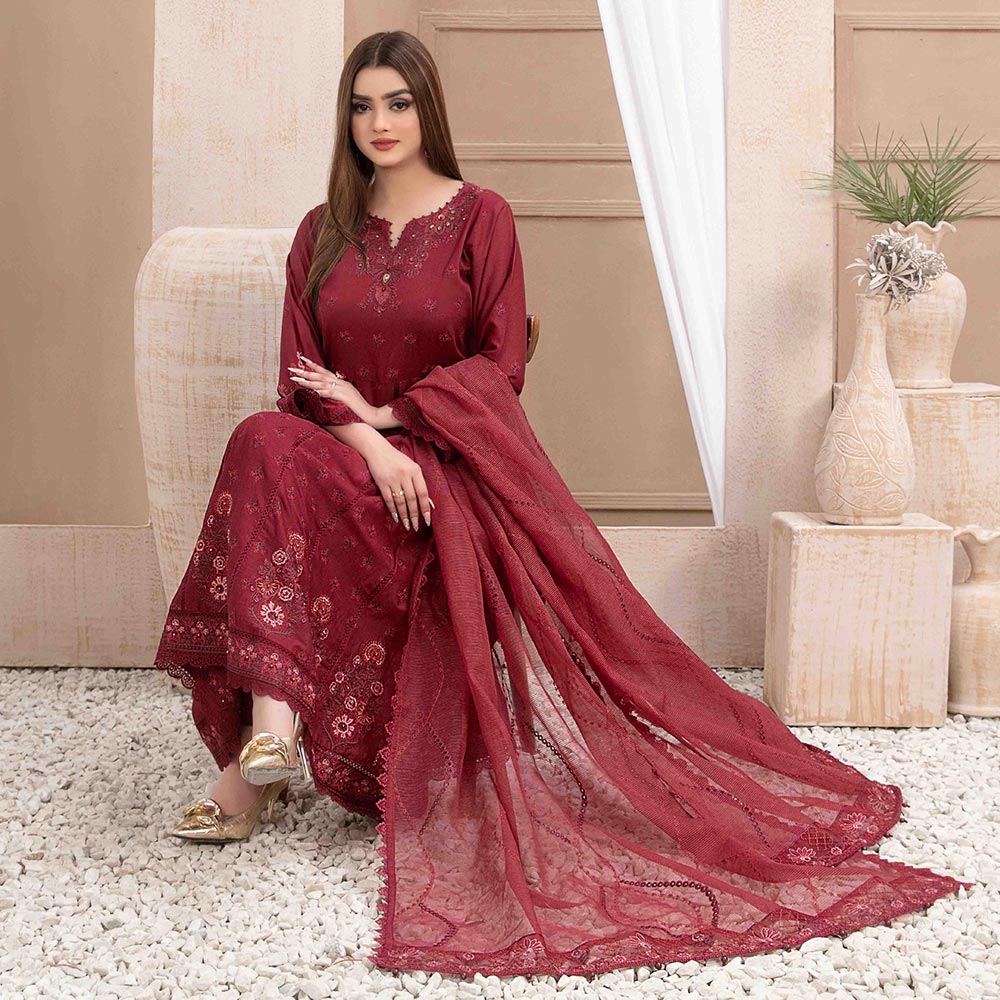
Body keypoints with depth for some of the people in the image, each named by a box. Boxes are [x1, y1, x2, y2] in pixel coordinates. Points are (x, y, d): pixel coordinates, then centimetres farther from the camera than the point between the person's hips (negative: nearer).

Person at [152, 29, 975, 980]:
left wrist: (384, 411, -11)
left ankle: (262, 761, -32)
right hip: (353, 465, 4)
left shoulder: (480, 216, 5)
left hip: (453, 463, -4)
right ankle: (272, 721, -29)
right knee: (266, 448, -31)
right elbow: (301, 378, 6)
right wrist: (368, 446, -14)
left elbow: (500, 363, -1)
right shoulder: (321, 233, 15)